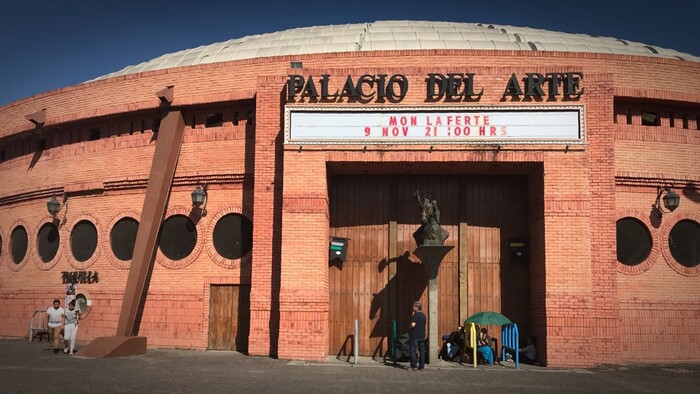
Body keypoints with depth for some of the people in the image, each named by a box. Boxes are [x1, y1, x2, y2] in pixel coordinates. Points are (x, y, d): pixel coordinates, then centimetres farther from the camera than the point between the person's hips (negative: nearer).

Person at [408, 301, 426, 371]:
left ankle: (414, 366, -5)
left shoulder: (416, 315, -13)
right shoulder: (423, 315, 11)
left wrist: (409, 328, -2)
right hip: (422, 335, 7)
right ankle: (421, 365, 11)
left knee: (413, 350, -2)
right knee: (422, 350, 9)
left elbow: (413, 324, -22)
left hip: (415, 335, -7)